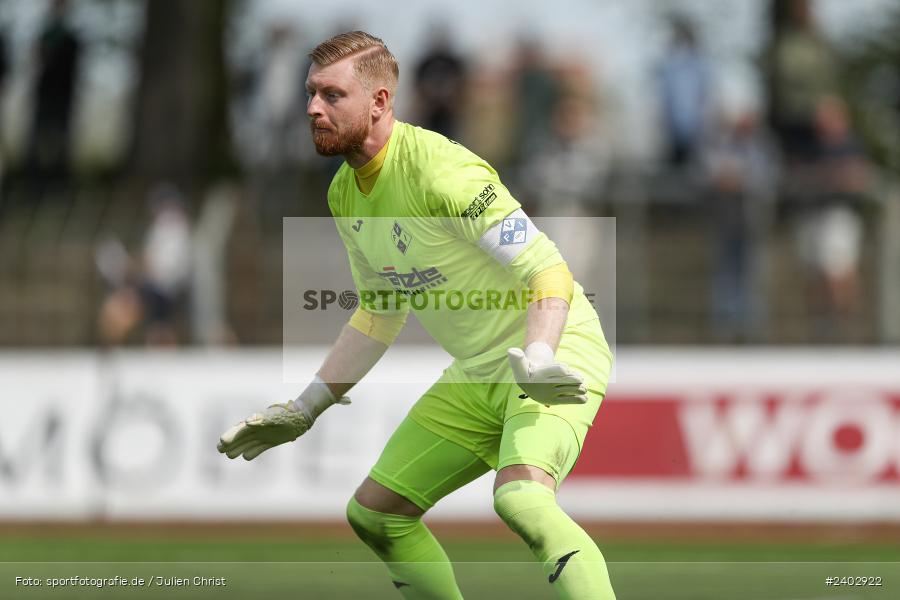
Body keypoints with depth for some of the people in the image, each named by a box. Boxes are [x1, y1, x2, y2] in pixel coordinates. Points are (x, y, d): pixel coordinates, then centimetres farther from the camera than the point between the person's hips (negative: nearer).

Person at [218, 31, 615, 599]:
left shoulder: (440, 170, -23)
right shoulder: (345, 194, 5)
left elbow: (548, 270, -25)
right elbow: (380, 313, 19)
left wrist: (537, 359, -43)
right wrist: (305, 408, 17)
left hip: (558, 352, -9)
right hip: (477, 374, 9)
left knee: (520, 499, -35)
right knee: (375, 512, 8)